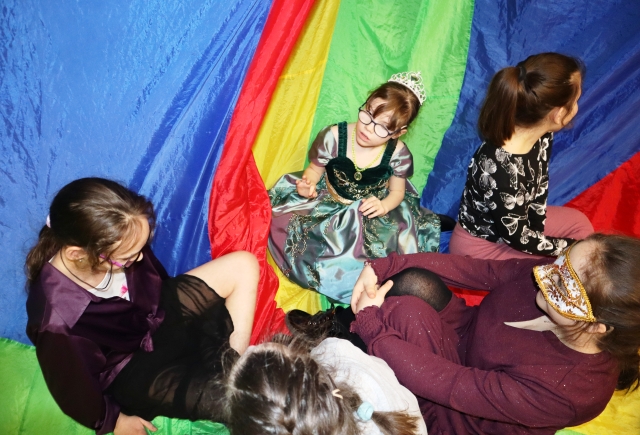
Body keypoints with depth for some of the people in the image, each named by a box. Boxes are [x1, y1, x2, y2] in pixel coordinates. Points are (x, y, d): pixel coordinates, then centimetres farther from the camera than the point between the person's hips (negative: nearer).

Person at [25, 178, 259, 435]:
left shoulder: (110, 244, -23)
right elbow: (74, 388, -17)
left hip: (154, 315, 7)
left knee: (243, 266, -3)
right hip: (132, 369, -6)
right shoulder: (58, 321, -38)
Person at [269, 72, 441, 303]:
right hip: (328, 206, 0)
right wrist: (307, 184, -26)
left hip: (373, 209, 0)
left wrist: (383, 206, -23)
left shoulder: (398, 154, -16)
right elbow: (315, 169, -3)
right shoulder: (333, 137, -19)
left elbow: (397, 191, -1)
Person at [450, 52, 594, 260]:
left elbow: (540, 187, 3)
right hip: (479, 245, -8)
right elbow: (517, 237, -25)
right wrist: (572, 247, -12)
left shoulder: (541, 136, -14)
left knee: (579, 222, 13)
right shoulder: (501, 169, -39)